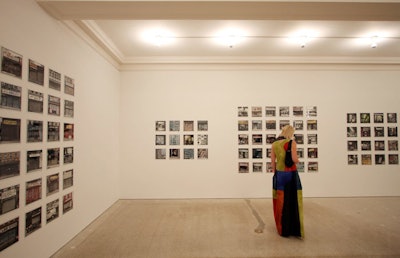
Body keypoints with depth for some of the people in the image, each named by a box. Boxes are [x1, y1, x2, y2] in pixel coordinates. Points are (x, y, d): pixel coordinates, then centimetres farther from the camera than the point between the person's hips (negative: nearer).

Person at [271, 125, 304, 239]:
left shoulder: (274, 144, 4)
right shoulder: (292, 142, -9)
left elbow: (273, 161, 4)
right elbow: (295, 160, -18)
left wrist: (275, 173, 14)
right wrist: (298, 160, 5)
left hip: (279, 174, 4)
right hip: (291, 174, -4)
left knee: (281, 201, 12)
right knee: (293, 201, 7)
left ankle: (282, 229, 23)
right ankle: (295, 229, 14)